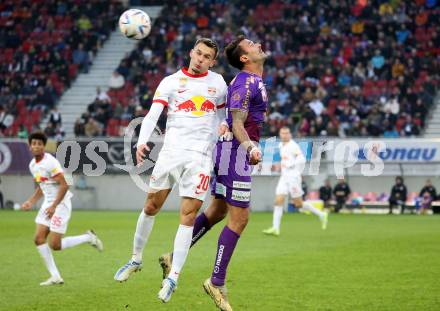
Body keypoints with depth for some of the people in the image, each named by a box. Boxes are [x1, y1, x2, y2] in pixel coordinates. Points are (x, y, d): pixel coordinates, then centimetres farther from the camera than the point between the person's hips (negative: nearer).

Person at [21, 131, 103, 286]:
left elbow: (64, 186, -21)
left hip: (60, 204, -8)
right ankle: (55, 277, 3)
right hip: (48, 204, 8)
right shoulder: (33, 165, 10)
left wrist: (53, 207, -24)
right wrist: (31, 202, 11)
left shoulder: (50, 162, -18)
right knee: (38, 239, -3)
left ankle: (88, 238, 11)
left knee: (55, 245, -10)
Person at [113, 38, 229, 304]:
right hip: (171, 151, 0)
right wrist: (142, 142, -24)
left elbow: (222, 112, 27)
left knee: (188, 215, -7)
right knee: (151, 207, 3)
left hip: (200, 156, 0)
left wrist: (222, 125, 4)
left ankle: (173, 277, -3)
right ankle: (136, 259, 24)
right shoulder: (170, 82, 3)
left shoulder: (218, 82, 11)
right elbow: (153, 114, -8)